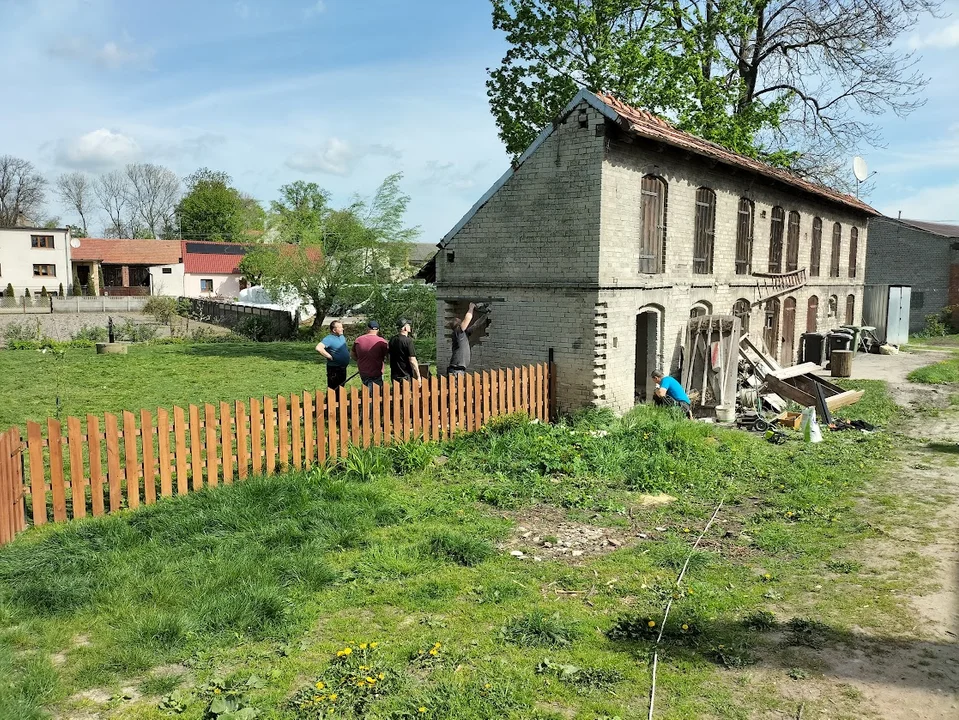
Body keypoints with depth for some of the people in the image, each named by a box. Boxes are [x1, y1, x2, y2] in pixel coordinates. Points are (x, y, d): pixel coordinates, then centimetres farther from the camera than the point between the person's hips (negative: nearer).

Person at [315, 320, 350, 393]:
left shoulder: (342, 337, 9)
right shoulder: (329, 339, -18)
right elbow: (318, 348, -32)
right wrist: (330, 357, -24)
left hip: (343, 368, 9)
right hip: (334, 369, -9)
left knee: (341, 387, 19)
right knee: (333, 390, -3)